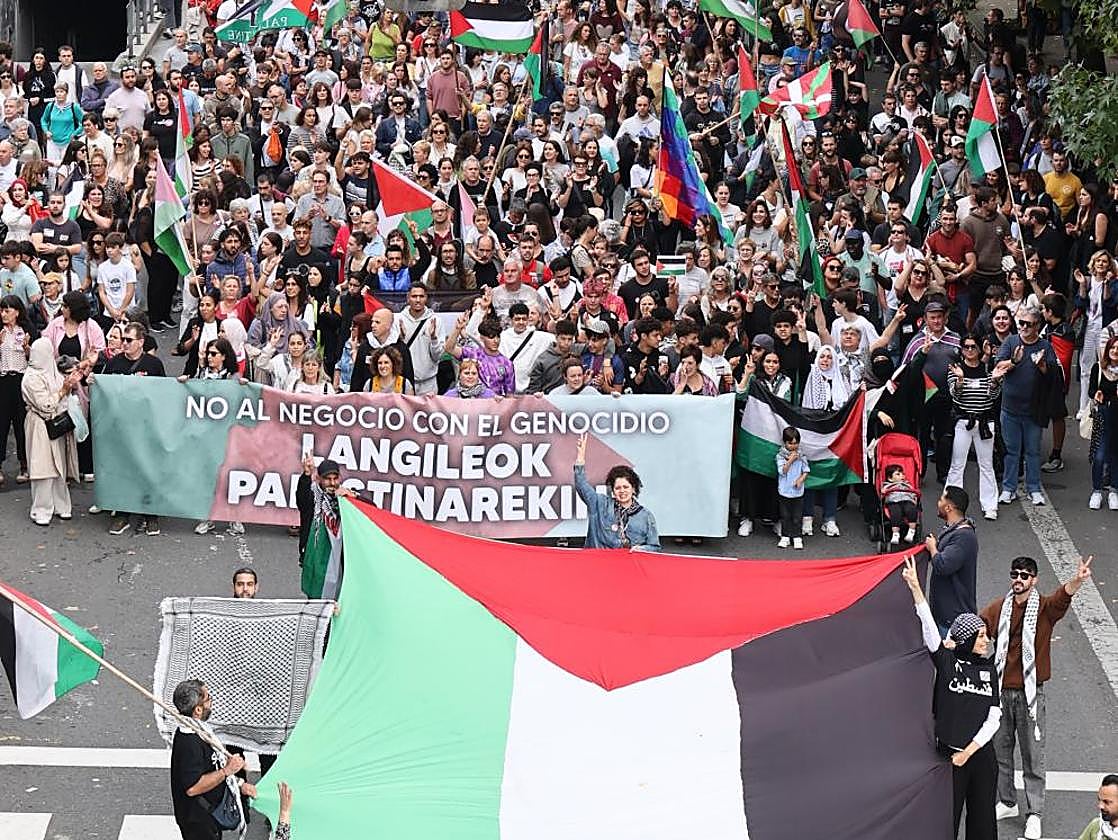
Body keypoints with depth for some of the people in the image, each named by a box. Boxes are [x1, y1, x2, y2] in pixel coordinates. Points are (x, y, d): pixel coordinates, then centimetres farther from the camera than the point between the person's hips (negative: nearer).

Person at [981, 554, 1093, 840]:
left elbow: (1062, 597, -26)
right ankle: (1007, 802, 29)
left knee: (1032, 754, 2)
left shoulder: (1044, 608, -6)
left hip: (1030, 692, -3)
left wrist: (1077, 581, -50)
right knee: (1000, 749, 13)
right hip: (1000, 690, 3)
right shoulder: (998, 608, 3)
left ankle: (1034, 813, 10)